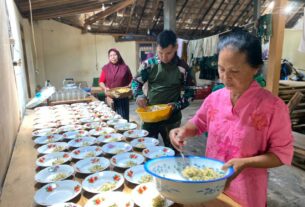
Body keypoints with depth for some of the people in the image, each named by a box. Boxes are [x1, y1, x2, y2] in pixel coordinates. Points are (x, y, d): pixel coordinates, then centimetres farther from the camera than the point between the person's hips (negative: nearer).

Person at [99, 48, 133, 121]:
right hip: (110, 97, 1)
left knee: (123, 118, 0)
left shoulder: (125, 67, 4)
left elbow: (131, 80, 13)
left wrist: (128, 87, -4)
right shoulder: (105, 68, 5)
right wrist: (105, 88, -11)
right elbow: (101, 82, 7)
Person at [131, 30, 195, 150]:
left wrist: (176, 105, -18)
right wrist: (139, 95, -15)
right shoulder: (149, 64, -3)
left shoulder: (182, 68, -8)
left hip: (171, 118, -2)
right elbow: (136, 82, 6)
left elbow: (190, 93, -2)